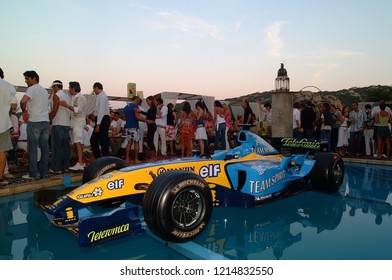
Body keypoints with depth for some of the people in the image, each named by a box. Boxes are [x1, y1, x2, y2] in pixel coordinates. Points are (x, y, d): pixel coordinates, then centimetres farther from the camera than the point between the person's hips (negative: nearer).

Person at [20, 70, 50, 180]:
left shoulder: (32, 89, -8)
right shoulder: (44, 90, 18)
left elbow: (23, 101, -24)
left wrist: (24, 111, -7)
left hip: (34, 122, -7)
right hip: (45, 121, 8)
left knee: (32, 148, -2)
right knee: (44, 147, 7)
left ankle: (33, 174, -1)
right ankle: (44, 172, 11)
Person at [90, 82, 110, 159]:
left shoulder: (102, 96, -11)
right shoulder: (100, 96, 17)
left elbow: (101, 111, -18)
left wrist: (98, 124, -20)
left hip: (103, 120, -10)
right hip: (100, 121, 10)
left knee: (103, 141, -4)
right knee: (93, 140, 12)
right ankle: (98, 159, 18)